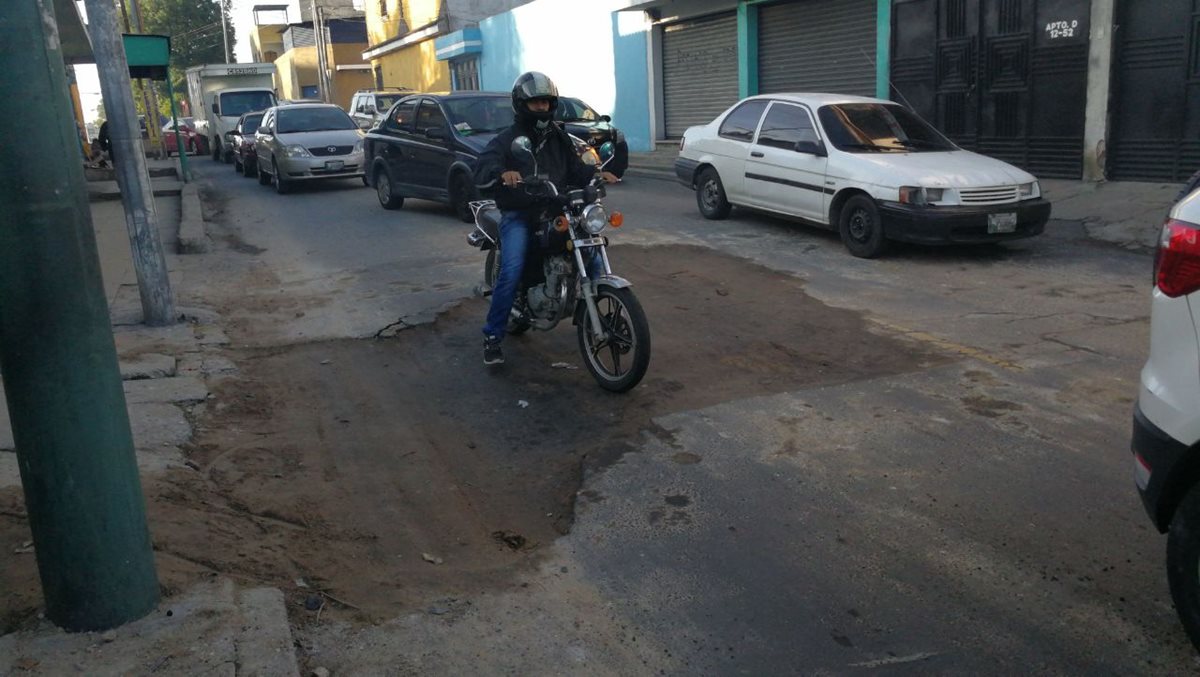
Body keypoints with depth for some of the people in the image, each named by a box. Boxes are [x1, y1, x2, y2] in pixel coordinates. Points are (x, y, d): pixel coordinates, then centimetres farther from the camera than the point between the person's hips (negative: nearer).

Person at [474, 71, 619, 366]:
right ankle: (492, 336, -15)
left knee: (591, 255, -6)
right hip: (519, 216, -5)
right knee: (512, 271, -25)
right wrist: (502, 173, -43)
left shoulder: (558, 138, 16)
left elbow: (575, 168, 20)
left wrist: (597, 173, -2)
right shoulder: (506, 140, -2)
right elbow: (483, 168, -19)